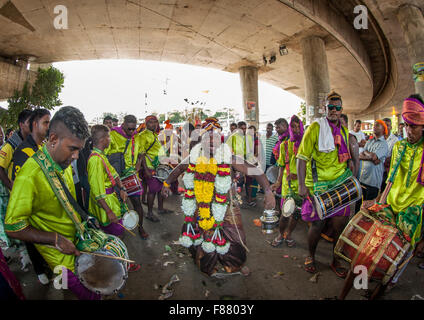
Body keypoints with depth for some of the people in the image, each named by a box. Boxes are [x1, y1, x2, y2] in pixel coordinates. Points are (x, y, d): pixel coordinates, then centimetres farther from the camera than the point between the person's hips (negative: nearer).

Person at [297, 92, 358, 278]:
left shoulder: (344, 131, 14)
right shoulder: (315, 127, -6)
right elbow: (302, 158, -10)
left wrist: (350, 162, 12)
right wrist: (301, 185, -15)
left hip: (341, 184, 5)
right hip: (318, 184, -5)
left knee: (339, 225, 8)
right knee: (317, 224, 1)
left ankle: (336, 261, 29)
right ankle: (310, 256, 27)